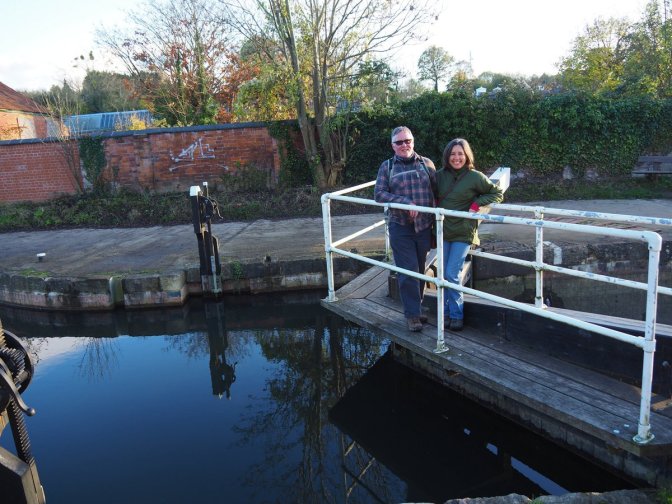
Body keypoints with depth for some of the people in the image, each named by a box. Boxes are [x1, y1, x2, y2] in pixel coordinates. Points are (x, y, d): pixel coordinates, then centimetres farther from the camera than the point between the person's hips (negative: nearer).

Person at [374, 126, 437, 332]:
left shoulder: (426, 163, 7)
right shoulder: (387, 166, 4)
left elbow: (437, 190, 7)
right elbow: (379, 194, -6)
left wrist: (436, 216, -3)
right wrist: (406, 202, -17)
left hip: (424, 227, 2)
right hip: (400, 228, -2)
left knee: (420, 270, 10)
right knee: (408, 271, -4)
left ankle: (415, 308, 25)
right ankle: (412, 314, 5)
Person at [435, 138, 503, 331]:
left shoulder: (475, 177, -8)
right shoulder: (440, 175, 4)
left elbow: (498, 194, 1)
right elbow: (432, 196, 23)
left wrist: (477, 203, -11)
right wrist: (436, 206, 4)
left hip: (463, 233, -4)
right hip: (443, 231, 5)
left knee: (452, 274, -9)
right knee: (443, 275, 8)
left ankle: (456, 315, 7)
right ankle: (446, 312, 23)